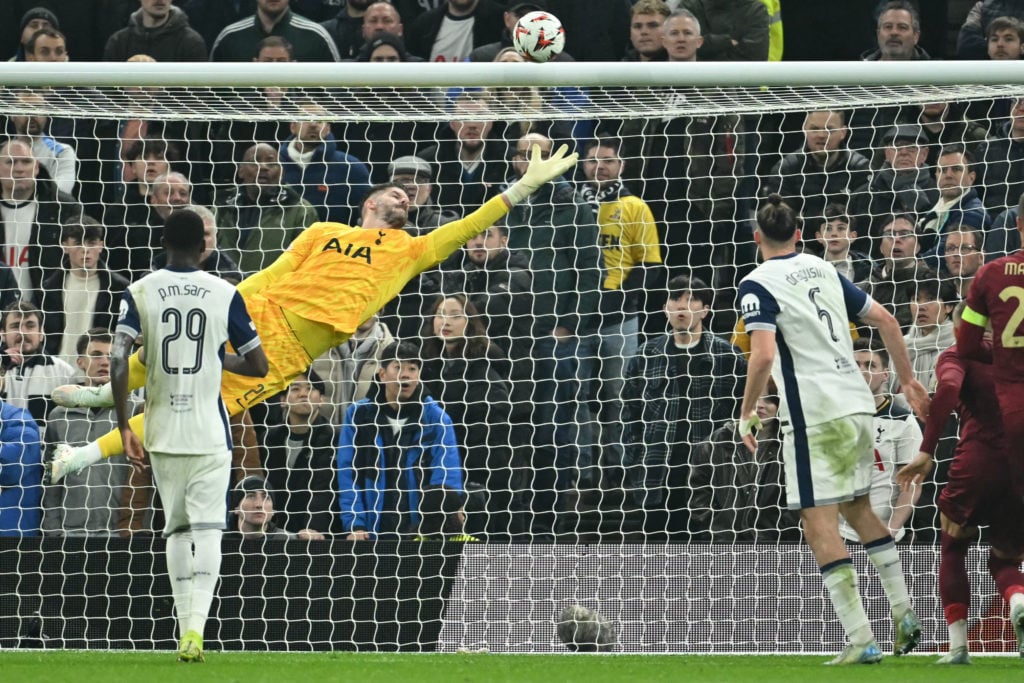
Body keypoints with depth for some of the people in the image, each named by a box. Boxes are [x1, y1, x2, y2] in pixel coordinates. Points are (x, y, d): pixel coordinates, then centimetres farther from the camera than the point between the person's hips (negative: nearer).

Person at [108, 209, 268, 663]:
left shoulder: (140, 292, 0)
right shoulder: (224, 294, -1)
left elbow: (118, 358, -11)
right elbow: (258, 366, 1)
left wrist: (124, 427, -6)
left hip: (163, 435, 2)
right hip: (210, 434, -2)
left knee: (176, 530, 15)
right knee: (208, 528, -5)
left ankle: (185, 630, 14)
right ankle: (196, 628, -22)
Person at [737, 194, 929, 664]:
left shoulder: (757, 285, -7)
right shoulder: (823, 271, 14)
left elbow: (763, 354, -20)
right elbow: (885, 320, 15)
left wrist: (746, 414, -8)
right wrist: (908, 381, 24)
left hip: (814, 415, -7)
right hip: (857, 405, 7)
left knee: (820, 524, -3)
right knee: (858, 508, 22)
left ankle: (861, 640, -9)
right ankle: (904, 615, 20)